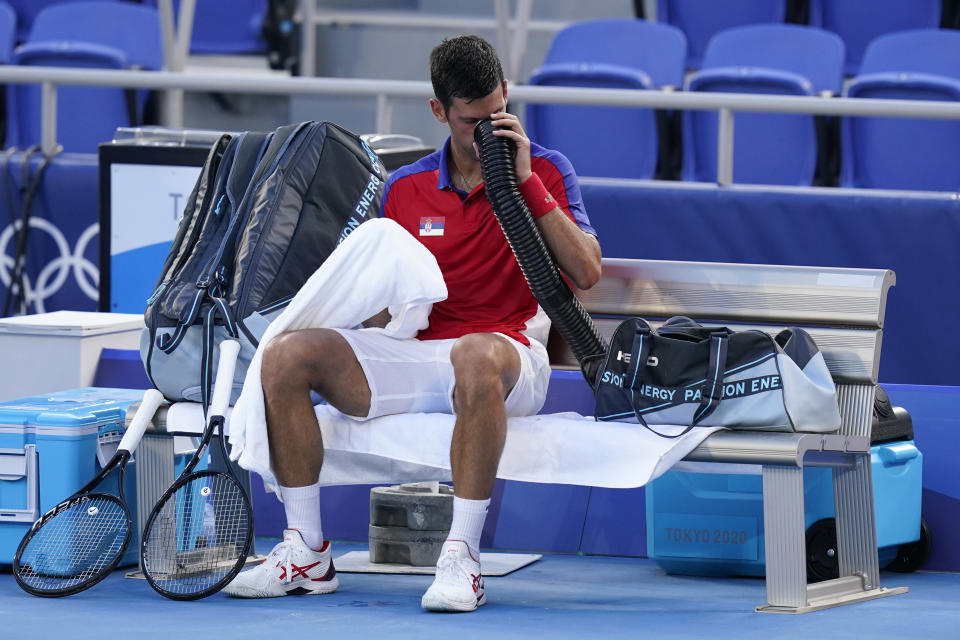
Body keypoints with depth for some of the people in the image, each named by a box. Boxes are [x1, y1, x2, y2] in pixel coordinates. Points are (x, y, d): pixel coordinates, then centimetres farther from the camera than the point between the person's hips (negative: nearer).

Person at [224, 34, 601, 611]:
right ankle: (307, 553, -12)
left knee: (476, 355, -42)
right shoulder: (405, 189, 13)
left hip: (509, 352, -4)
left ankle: (462, 558, -37)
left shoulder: (544, 170, 5)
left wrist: (527, 183, -11)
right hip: (416, 355, 4)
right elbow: (385, 309, 19)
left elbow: (587, 273, -8)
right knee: (286, 355, -17)